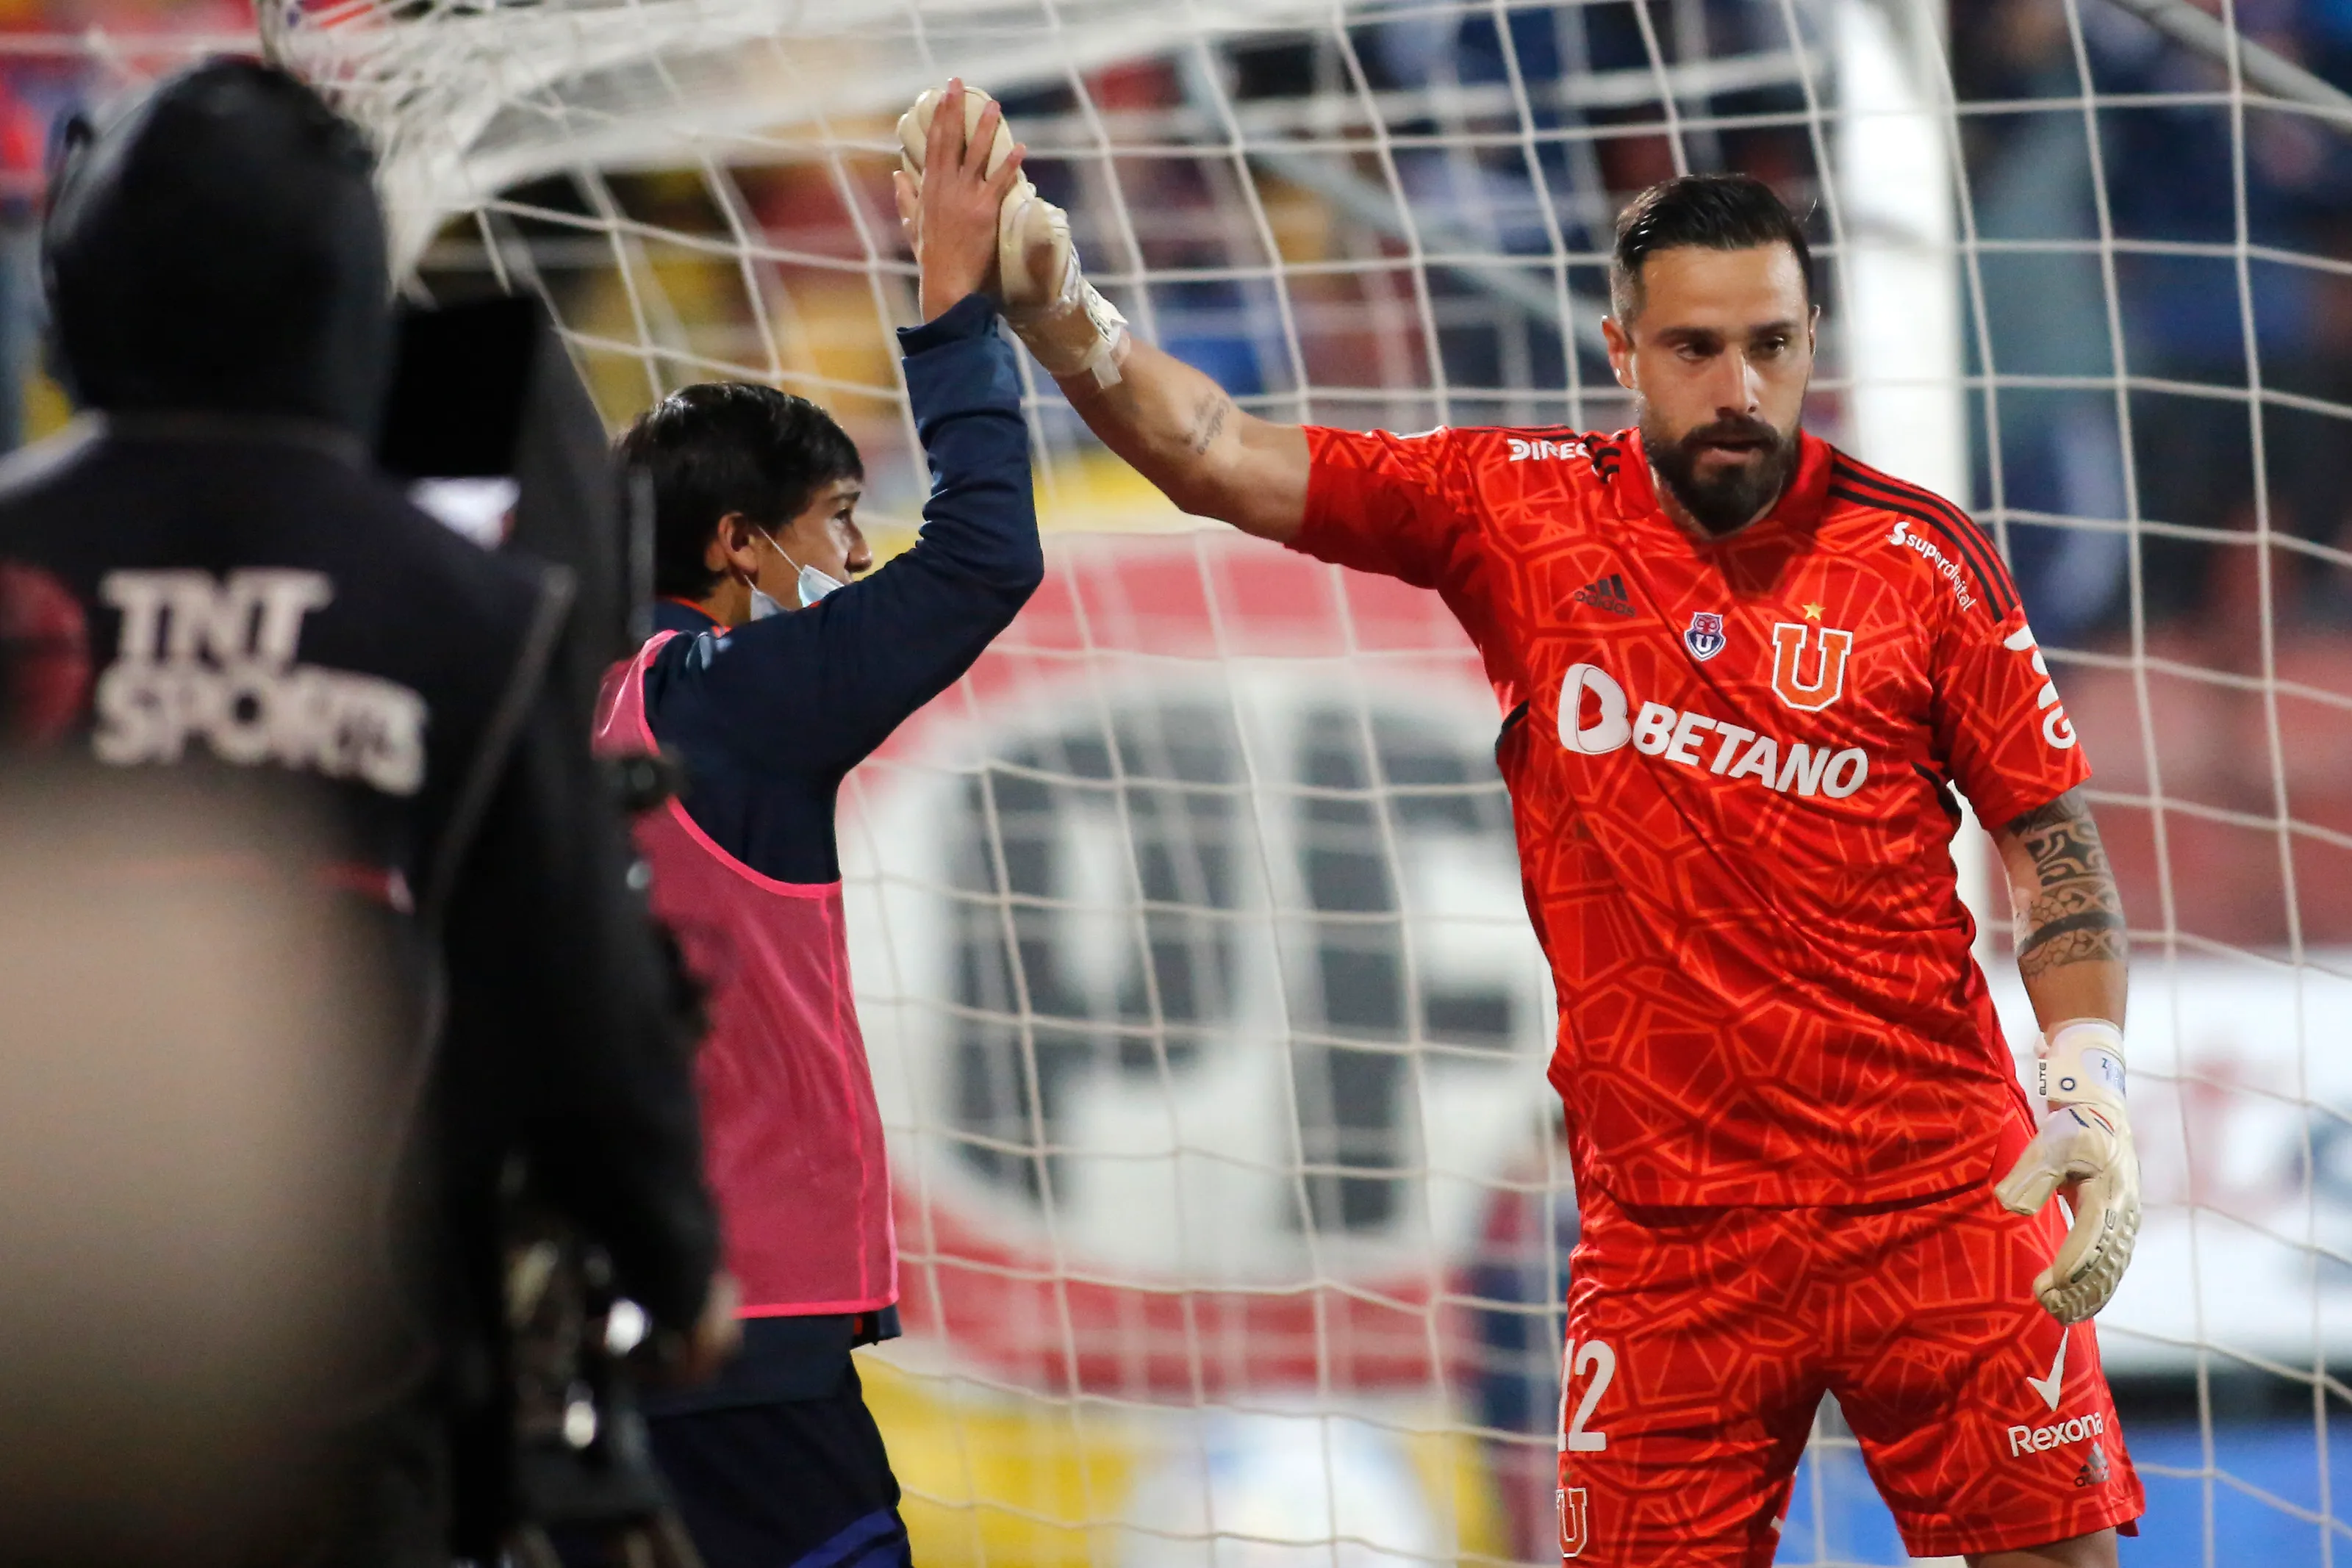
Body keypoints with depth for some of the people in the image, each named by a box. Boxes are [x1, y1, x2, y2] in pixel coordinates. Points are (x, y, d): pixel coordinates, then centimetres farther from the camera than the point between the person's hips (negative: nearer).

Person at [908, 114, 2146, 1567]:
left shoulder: (1925, 560, -1)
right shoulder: (1521, 509, 1)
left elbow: (2054, 835, 4)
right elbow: (1224, 460, 0)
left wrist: (2094, 1083, -8)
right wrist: (1057, 307, -15)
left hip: (1938, 1206, -1)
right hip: (1666, 1226, 1)